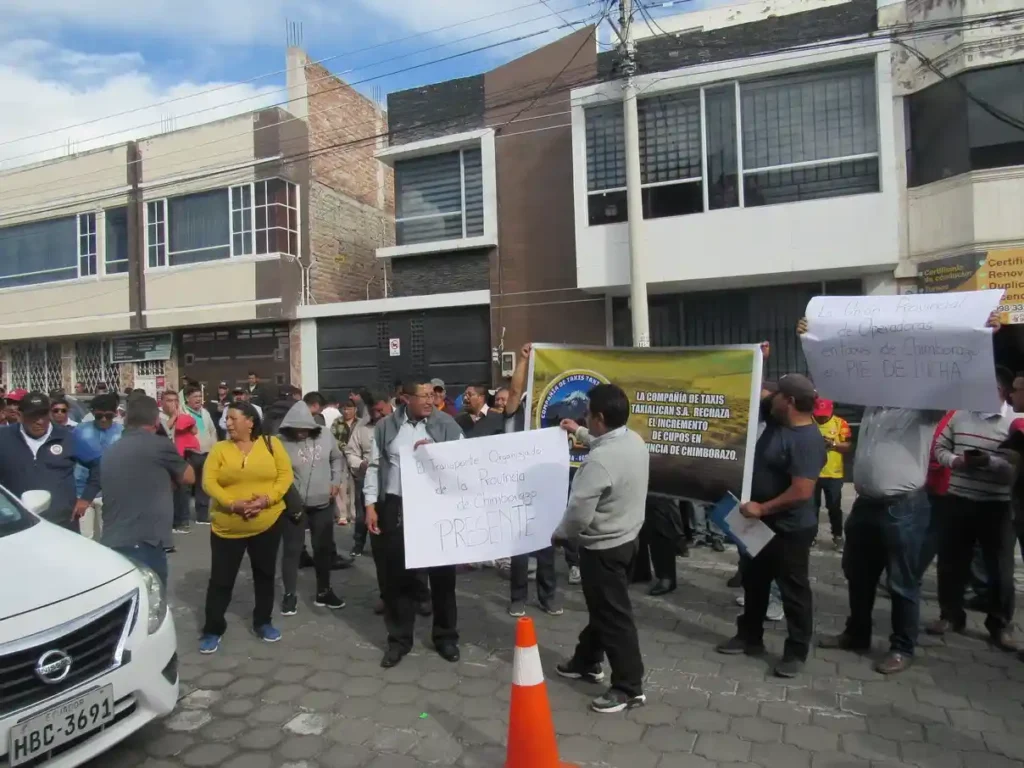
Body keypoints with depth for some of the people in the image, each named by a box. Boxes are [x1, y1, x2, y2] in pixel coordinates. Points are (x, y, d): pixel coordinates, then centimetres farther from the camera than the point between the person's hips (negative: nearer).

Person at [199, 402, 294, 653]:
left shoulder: (271, 443, -2)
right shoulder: (220, 448, -1)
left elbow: (285, 475, -5)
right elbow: (209, 481, -8)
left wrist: (267, 499, -20)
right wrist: (233, 503, -22)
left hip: (268, 523, 1)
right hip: (228, 526, 0)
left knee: (265, 574, 14)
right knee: (221, 578, 6)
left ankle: (262, 622, 31)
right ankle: (212, 630, 21)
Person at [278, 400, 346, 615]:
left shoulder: (325, 435, -6)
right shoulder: (280, 442, -16)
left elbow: (336, 458, 11)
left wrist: (336, 480, 1)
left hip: (323, 503, 4)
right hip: (294, 505, -3)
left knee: (323, 548, 14)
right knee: (292, 550, 7)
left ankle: (323, 592, 31)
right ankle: (289, 594, 25)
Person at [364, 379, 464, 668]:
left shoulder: (446, 425, 0)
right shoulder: (386, 427, 2)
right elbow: (374, 467, 4)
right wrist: (370, 506, -1)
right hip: (394, 508, 1)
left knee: (442, 574, 9)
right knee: (396, 575, 9)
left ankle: (445, 636, 27)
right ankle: (399, 639, 26)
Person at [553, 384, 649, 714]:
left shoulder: (599, 460, -30)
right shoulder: (634, 440, -2)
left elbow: (579, 513, -26)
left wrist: (560, 535, -6)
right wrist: (580, 433, 31)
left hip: (603, 548, -10)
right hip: (627, 538, 10)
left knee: (614, 615, 3)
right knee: (601, 606, 23)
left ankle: (629, 687, 17)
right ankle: (587, 661, 40)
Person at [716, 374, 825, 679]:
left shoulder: (807, 440, -25)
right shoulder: (776, 419, 1)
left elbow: (801, 492, -30)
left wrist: (762, 508, -23)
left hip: (790, 529, -9)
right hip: (762, 523, 10)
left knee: (793, 590, 7)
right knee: (754, 582, 19)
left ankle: (796, 652, 21)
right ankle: (749, 637, 34)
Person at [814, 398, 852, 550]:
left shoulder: (840, 423, -4)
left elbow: (848, 446, -3)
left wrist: (833, 443, -20)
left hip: (833, 474, -1)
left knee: (834, 507, 7)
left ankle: (838, 537, 19)